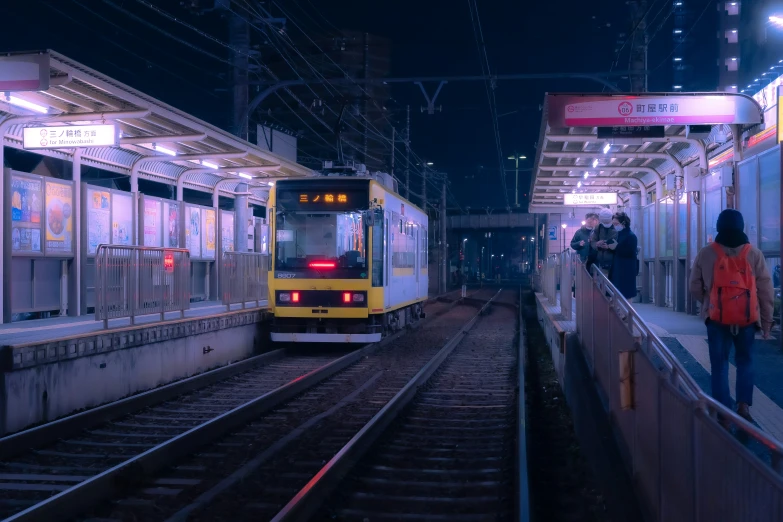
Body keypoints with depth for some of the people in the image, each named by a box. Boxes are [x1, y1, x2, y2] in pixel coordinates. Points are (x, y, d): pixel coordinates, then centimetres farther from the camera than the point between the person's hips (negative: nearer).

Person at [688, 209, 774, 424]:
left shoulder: (705, 254, -1)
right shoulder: (754, 254, -1)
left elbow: (694, 287, 6)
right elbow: (766, 290, 2)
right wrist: (767, 321, 9)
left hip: (717, 317, -1)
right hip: (746, 318, 1)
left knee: (720, 364, 7)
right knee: (745, 361, 17)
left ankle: (724, 413, 4)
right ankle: (743, 405, 2)